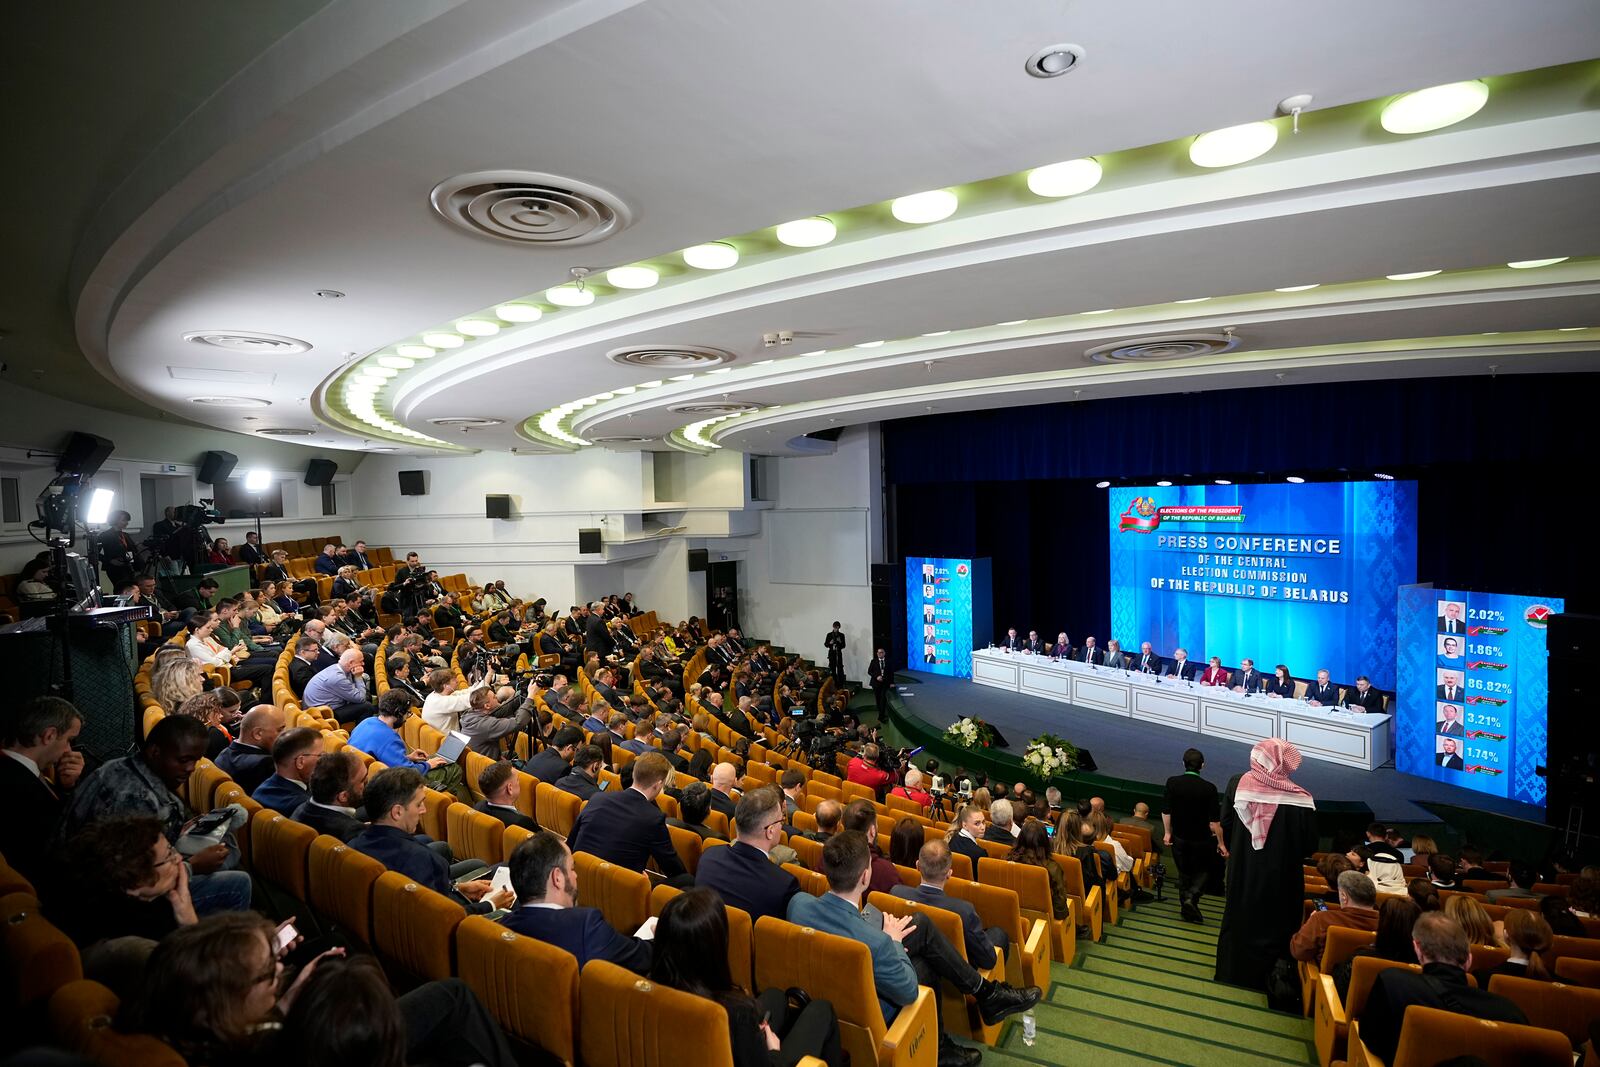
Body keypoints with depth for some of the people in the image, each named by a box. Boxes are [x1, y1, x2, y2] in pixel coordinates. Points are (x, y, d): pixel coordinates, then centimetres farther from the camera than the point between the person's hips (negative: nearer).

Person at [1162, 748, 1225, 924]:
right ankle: (1192, 897, -3)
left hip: (1179, 837, 2)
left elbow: (1165, 811, -5)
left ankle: (1185, 904, 23)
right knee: (1203, 870, 18)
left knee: (1184, 872, 18)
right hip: (1201, 838, -2)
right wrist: (1221, 843, -2)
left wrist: (1167, 833, 9)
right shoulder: (1209, 788, -18)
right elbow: (1215, 820, -14)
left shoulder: (1172, 783, -11)